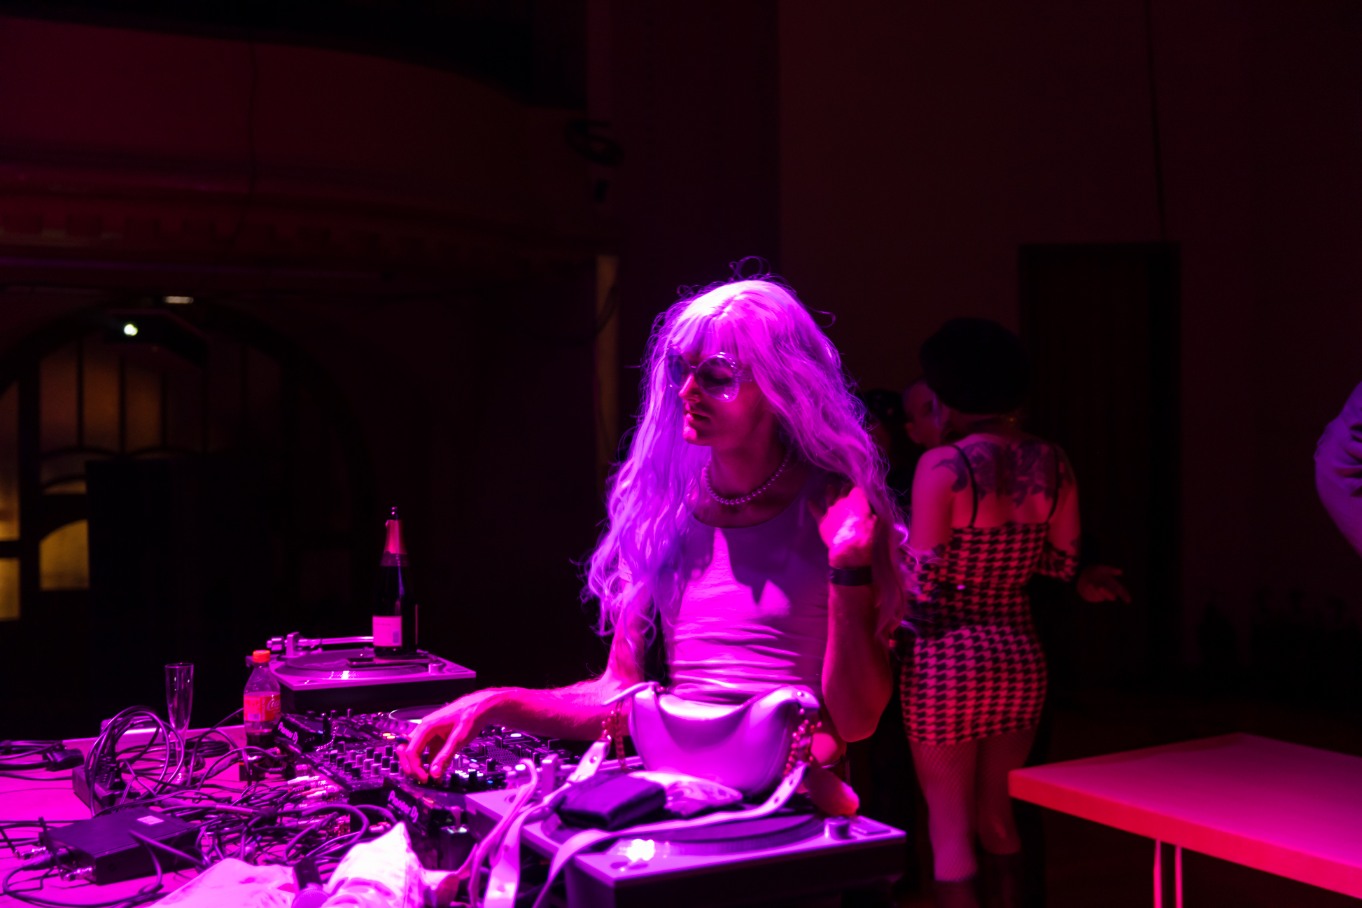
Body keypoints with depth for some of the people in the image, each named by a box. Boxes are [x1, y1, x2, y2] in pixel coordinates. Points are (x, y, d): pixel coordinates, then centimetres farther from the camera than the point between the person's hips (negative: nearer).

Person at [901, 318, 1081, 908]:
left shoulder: (943, 465, -17)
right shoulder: (1051, 463, 1)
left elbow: (923, 582, -17)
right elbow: (1063, 563, 9)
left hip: (948, 662, -6)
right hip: (1020, 659, 6)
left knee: (950, 830, 7)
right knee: (999, 821, 21)